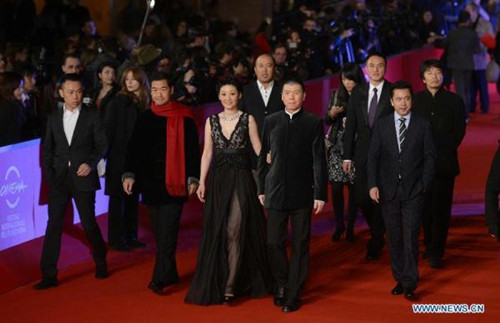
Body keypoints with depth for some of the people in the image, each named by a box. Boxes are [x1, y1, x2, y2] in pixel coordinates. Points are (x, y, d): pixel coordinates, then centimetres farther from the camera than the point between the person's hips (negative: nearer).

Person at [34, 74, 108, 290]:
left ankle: (101, 262, 28)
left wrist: (90, 164, -14)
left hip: (83, 177, -2)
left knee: (88, 223, 3)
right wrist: (49, 173, 1)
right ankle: (49, 274, 1)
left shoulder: (92, 116, 1)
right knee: (54, 225, -1)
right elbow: (47, 148, 12)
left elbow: (101, 145, 1)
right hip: (58, 179, 2)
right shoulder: (53, 117, 9)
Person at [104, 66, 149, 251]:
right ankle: (116, 238, 7)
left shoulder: (144, 104, 7)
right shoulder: (118, 102, -7)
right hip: (119, 157, -5)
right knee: (118, 198, 1)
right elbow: (108, 130, -9)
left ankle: (130, 236, 20)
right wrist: (107, 154, -14)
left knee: (133, 198, 11)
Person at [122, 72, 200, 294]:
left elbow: (192, 149, 0)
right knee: (159, 232, 9)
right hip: (151, 182, 4)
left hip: (174, 182, -4)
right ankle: (170, 274, 20)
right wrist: (129, 174, 1)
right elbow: (134, 148, 11)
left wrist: (193, 178, -4)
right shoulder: (144, 118, 9)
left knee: (167, 231, -9)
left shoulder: (184, 117, -2)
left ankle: (160, 279, -10)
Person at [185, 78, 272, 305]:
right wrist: (202, 182, 0)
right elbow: (207, 153, 7)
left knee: (235, 231, -7)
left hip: (241, 178, -3)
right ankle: (215, 282, 20)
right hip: (218, 179, 3)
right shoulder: (212, 121, 8)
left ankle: (230, 286, -3)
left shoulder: (247, 120, 0)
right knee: (217, 232, 7)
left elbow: (258, 149, -3)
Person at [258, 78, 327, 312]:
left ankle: (294, 294, 12)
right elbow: (264, 157, 10)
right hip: (276, 191, 2)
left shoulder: (313, 123, 0)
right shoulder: (271, 121, 7)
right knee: (274, 242, 0)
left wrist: (320, 194, -6)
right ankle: (281, 283, 24)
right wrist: (261, 188, 8)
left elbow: (319, 160, -2)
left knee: (300, 245, 3)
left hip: (302, 192, -1)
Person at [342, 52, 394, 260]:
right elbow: (350, 126, 8)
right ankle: (378, 235, 29)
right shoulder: (358, 93, 8)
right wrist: (347, 156, 5)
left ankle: (375, 244, 12)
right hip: (363, 155, 4)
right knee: (362, 198, 4)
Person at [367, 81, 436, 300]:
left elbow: (430, 157, 2)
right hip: (388, 190, 2)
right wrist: (373, 185, -6)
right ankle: (399, 279, 18)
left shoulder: (423, 125, 1)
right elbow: (373, 157, 4)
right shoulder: (381, 125, 5)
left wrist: (425, 185, -6)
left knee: (410, 237, -6)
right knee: (394, 238, 8)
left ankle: (409, 284, 1)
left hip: (413, 191, -2)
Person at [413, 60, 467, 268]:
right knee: (425, 207, 5)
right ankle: (429, 245, 21)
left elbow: (459, 132, 5)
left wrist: (444, 150, 1)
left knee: (441, 208, -2)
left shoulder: (454, 101, 4)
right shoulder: (415, 100, 7)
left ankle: (435, 253, 3)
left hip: (444, 163, -1)